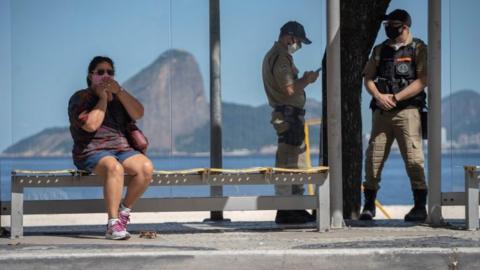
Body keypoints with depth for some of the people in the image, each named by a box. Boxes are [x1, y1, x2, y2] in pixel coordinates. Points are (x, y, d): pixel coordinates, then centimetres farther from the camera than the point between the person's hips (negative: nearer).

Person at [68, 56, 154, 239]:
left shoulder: (118, 97, 21)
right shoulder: (80, 98, 3)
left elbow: (138, 113, 1)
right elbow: (91, 124, -16)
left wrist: (119, 91, -7)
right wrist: (102, 99, -6)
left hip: (122, 150, 5)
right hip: (92, 152, -5)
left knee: (146, 167, -24)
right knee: (114, 168, -38)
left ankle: (124, 211, -8)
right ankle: (113, 225, -39)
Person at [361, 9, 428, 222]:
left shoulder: (418, 49, 2)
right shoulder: (380, 50, 16)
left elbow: (422, 80, -9)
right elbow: (368, 78, 12)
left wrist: (395, 98, -14)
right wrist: (379, 96, -8)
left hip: (407, 111, -4)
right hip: (381, 112, 4)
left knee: (414, 160, -8)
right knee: (373, 158, 2)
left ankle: (420, 207, -3)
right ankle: (369, 206, 11)